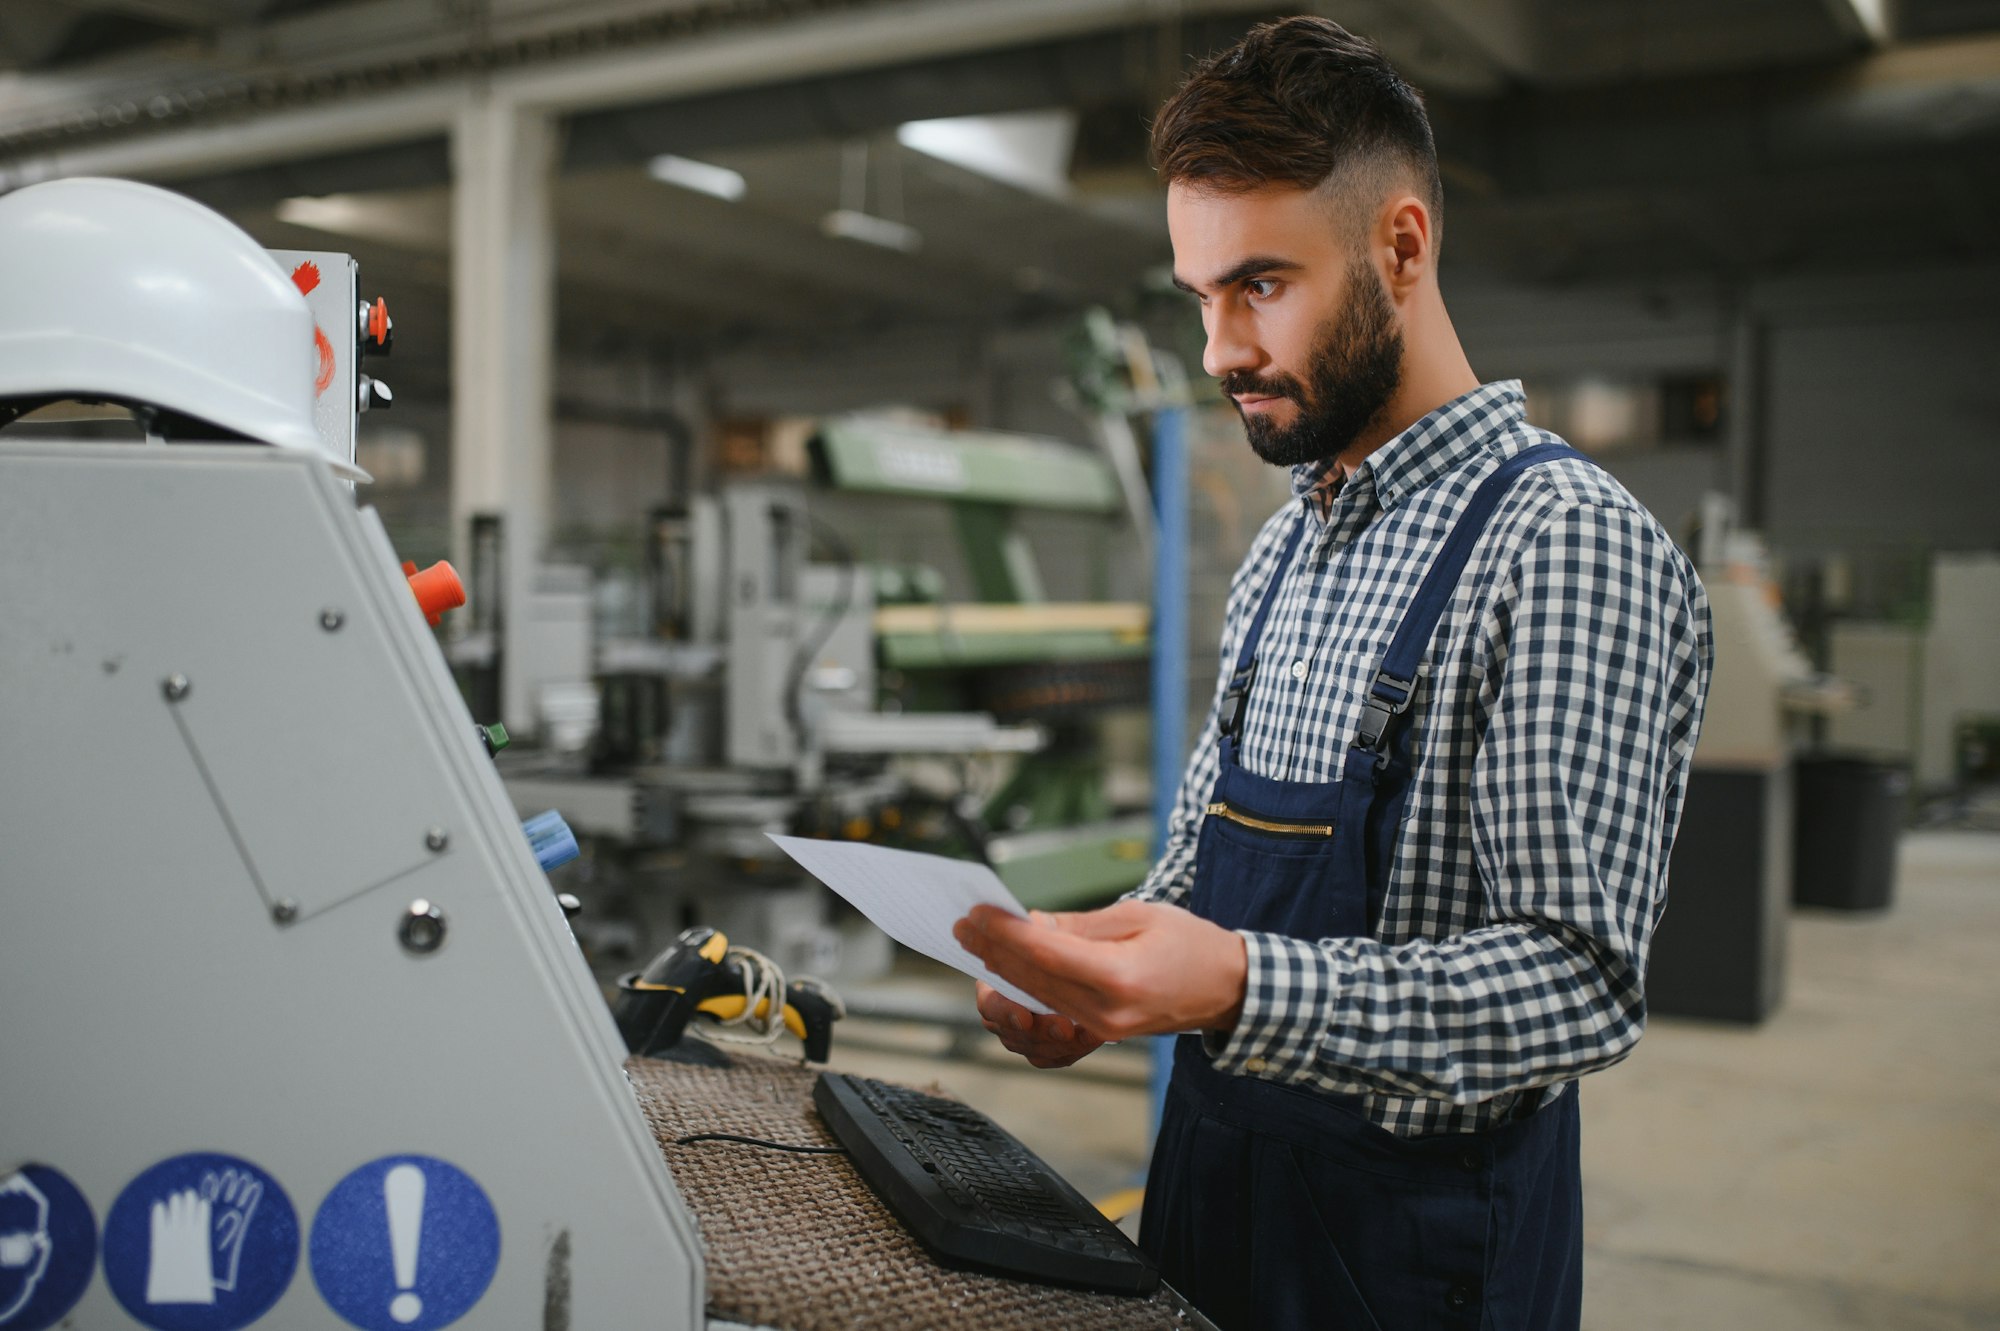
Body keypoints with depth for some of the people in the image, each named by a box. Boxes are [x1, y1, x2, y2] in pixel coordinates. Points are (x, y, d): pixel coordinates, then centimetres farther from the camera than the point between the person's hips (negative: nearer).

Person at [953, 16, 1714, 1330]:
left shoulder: (1572, 546, -18)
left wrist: (1234, 987, -35)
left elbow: (1578, 981, -23)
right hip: (1216, 1174, 7)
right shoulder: (1284, 550, 8)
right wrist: (1099, 978, -3)